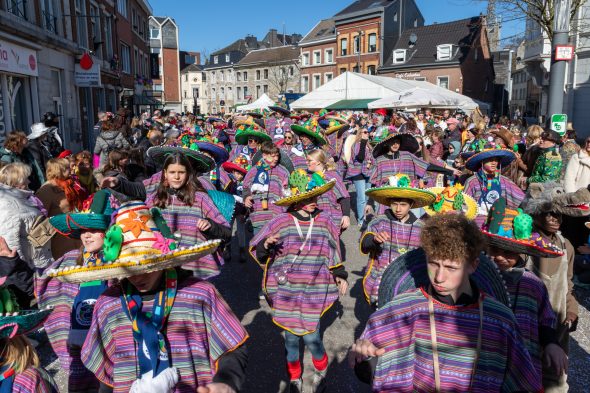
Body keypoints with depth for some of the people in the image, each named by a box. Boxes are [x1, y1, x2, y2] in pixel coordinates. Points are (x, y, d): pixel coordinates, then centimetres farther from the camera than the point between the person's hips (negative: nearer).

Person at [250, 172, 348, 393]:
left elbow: (333, 254, 12)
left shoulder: (324, 222, -2)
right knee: (291, 336, 11)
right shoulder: (280, 223, -9)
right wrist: (266, 246, -22)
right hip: (285, 291, 0)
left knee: (311, 336, 1)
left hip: (313, 292, 0)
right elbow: (255, 249, -2)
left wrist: (339, 274, 8)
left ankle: (321, 373, 32)